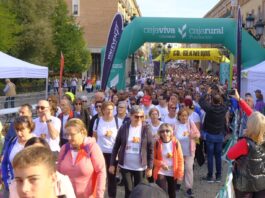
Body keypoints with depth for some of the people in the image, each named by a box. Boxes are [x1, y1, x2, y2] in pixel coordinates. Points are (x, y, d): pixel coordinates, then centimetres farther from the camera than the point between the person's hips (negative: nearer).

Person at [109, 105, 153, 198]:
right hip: (125, 166, 0)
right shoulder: (124, 128, -5)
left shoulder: (146, 129, -6)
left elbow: (150, 149, -2)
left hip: (140, 167, 0)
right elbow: (116, 146, -1)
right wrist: (112, 164, -1)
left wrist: (150, 167, -3)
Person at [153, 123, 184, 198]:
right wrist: (161, 163, -18)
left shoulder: (176, 142, -8)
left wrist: (180, 173, -5)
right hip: (161, 173, -2)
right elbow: (152, 158, -2)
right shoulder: (157, 143, -9)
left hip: (173, 173, 2)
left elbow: (180, 159, -3)